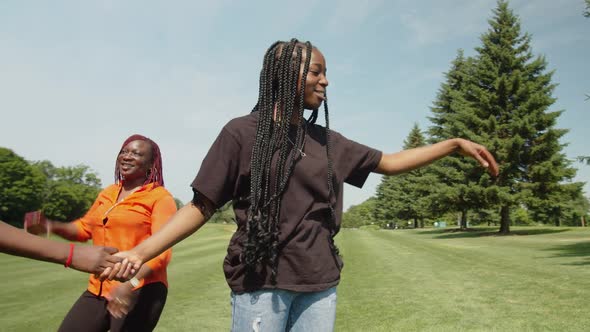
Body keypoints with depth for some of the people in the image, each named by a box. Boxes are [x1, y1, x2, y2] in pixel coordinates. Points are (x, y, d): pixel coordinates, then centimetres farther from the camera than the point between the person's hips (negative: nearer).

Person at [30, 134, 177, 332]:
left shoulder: (160, 197, -7)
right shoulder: (107, 193, 13)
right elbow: (85, 228, 26)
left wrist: (132, 283, -29)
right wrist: (52, 226, 7)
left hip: (140, 291, -6)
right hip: (98, 290, 6)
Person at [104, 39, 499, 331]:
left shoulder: (327, 141, 10)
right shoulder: (243, 132, -5)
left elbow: (390, 162, 16)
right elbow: (201, 206, -5)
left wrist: (456, 143, 12)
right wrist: (141, 251, -16)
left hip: (320, 283, 5)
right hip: (261, 283, -5)